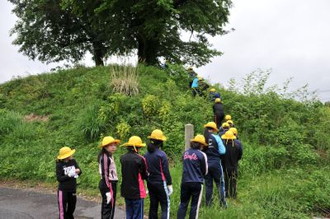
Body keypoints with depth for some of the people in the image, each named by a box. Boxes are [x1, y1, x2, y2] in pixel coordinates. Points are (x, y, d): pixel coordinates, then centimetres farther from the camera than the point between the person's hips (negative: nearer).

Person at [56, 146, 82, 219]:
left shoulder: (73, 161, -2)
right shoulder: (59, 165, -14)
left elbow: (79, 171, 2)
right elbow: (59, 178, -16)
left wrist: (78, 171, -20)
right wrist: (69, 175, -26)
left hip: (72, 189, 5)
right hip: (63, 190, -5)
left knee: (72, 208, 19)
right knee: (62, 209, 3)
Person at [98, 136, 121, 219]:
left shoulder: (109, 156, 13)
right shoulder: (105, 157, -17)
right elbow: (105, 174, -21)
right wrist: (108, 190, -23)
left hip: (107, 184, 10)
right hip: (109, 184, -10)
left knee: (105, 207, 16)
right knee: (109, 209, -6)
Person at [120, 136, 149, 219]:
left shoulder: (123, 158, -1)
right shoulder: (140, 159, -18)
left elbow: (124, 172, 9)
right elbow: (144, 176, -6)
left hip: (126, 191, 6)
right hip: (137, 192, -6)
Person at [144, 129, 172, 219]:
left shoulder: (146, 154, 3)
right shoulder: (161, 154, -14)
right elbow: (166, 171, -12)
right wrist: (169, 184, -5)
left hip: (150, 183, 6)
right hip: (160, 183, -6)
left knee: (153, 206, 14)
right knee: (165, 206, 1)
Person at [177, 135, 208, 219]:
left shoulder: (185, 153, 6)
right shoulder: (201, 154, -7)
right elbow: (205, 171, 2)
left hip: (185, 181, 4)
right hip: (197, 183, -4)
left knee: (183, 204, 12)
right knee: (195, 205, 6)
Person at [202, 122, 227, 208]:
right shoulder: (216, 137, -8)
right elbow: (222, 151, -8)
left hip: (205, 163, 3)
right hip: (215, 163, -2)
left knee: (208, 185, 12)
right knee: (220, 184, 10)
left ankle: (208, 204, 17)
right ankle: (223, 204, 11)